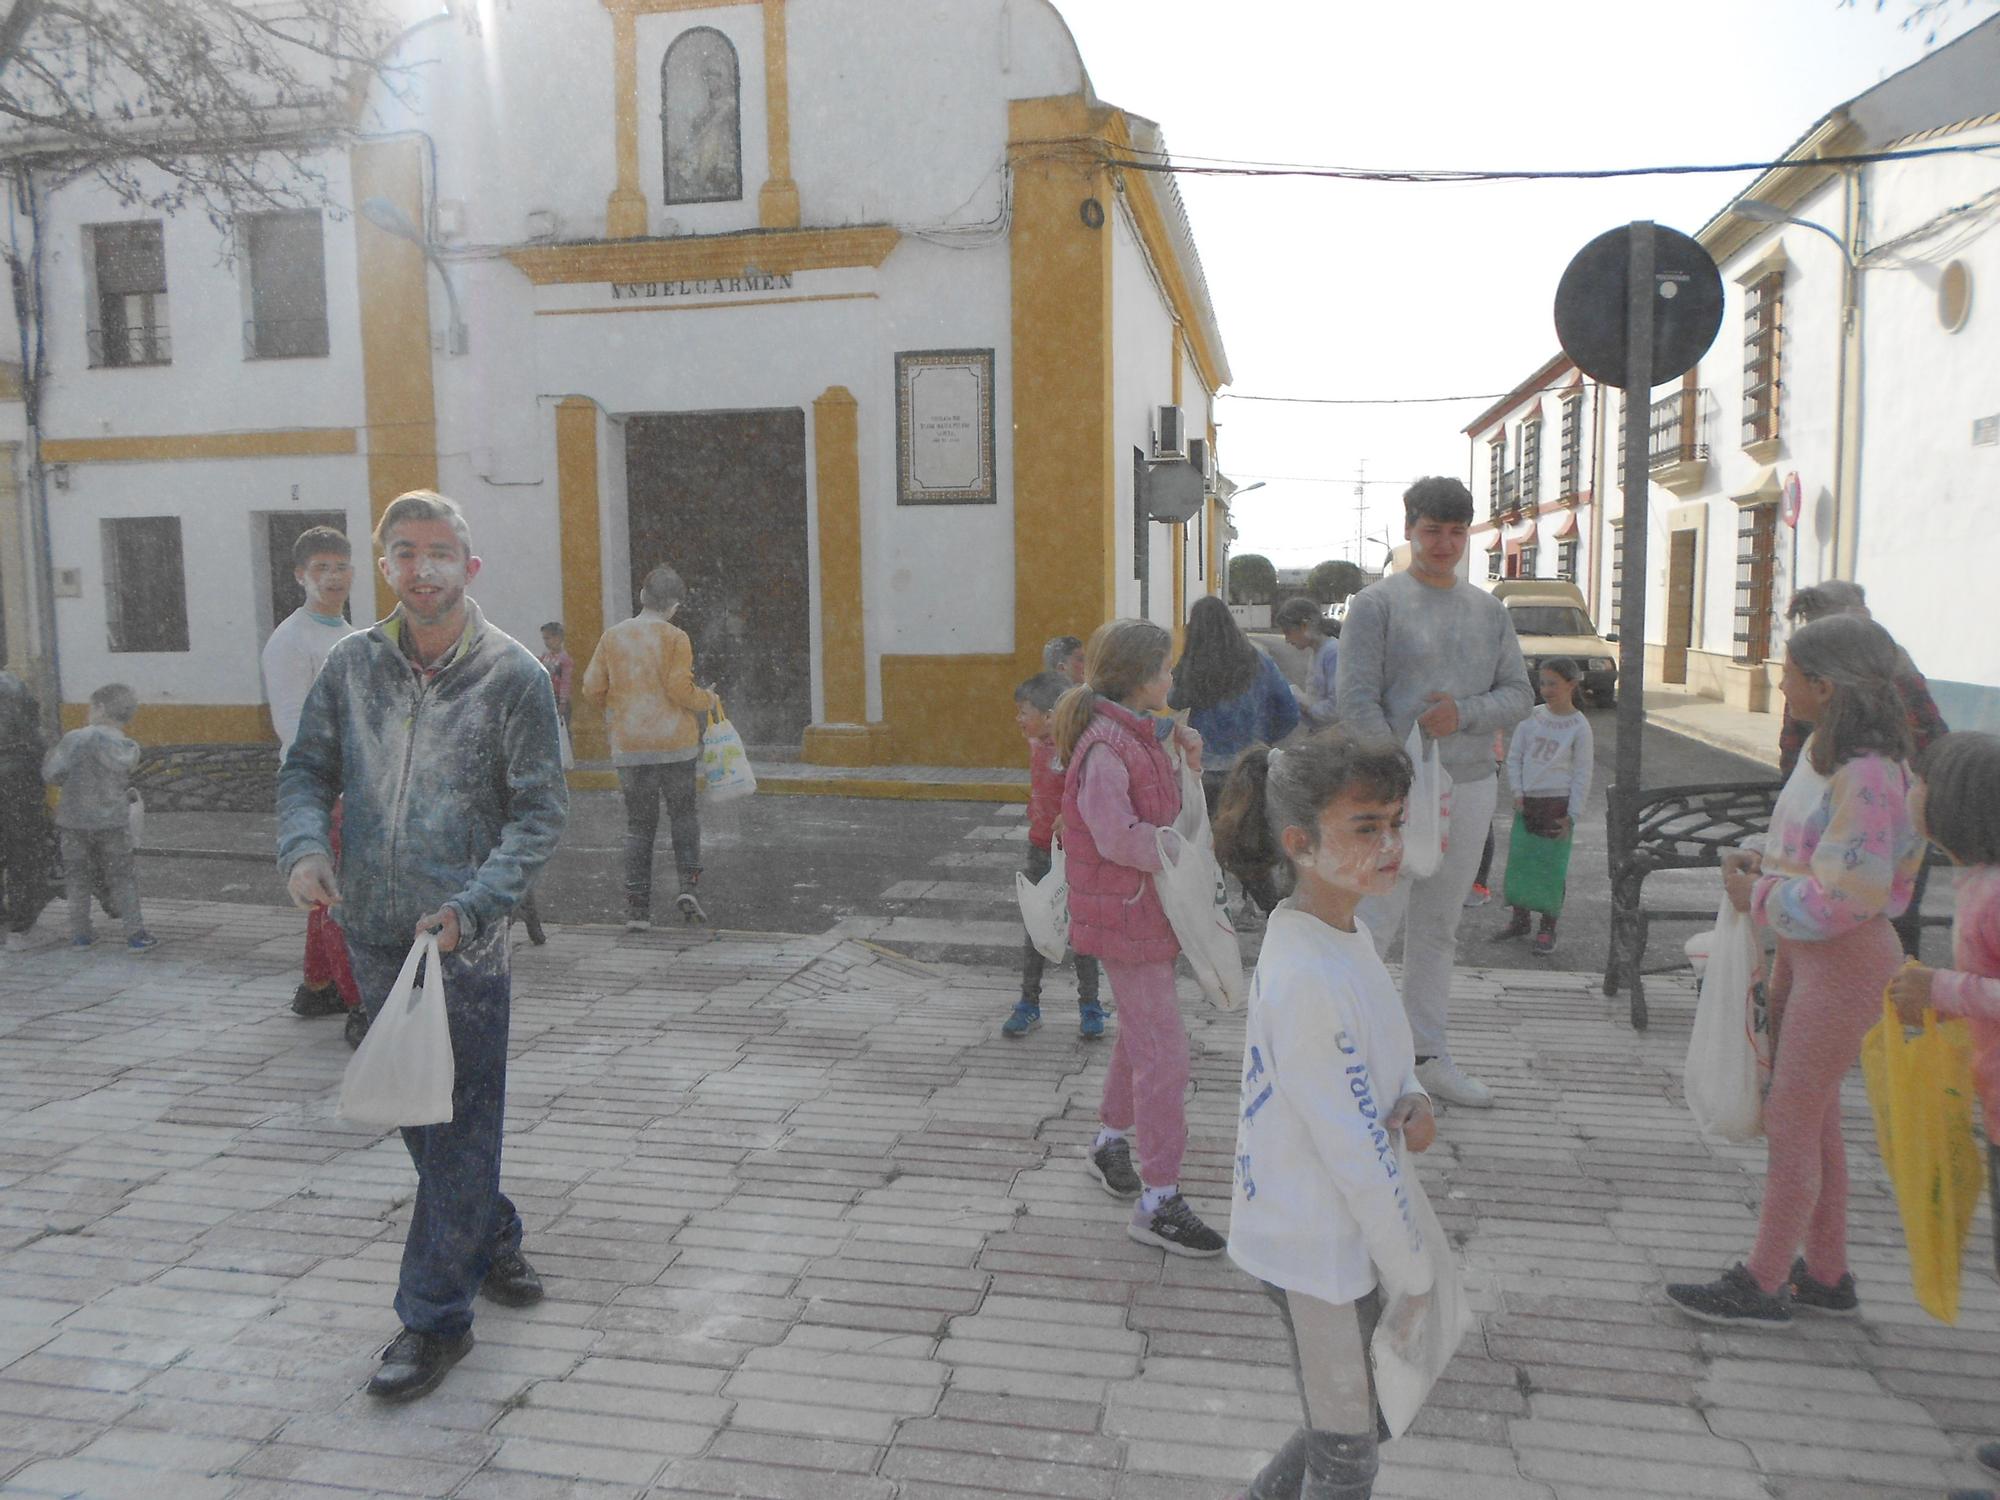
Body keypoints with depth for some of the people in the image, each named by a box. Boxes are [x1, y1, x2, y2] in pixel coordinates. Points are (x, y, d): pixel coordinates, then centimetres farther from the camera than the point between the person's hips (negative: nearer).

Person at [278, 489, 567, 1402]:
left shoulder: (513, 676, -7)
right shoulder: (353, 664, 5)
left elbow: (539, 812, -8)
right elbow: (308, 769, 11)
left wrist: (472, 906, -20)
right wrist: (304, 846, -10)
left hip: (466, 944, -4)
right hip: (375, 932, 5)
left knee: (460, 1128, 1)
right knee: (417, 1113, 17)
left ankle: (436, 1318, 13)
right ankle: (491, 1239, 39)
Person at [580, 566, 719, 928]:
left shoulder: (613, 637, 4)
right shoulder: (675, 638, -7)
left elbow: (592, 687, 3)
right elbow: (680, 690, -14)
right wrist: (708, 700, 5)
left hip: (629, 746, 3)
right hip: (675, 742, -3)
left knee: (638, 824, 9)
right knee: (684, 814, 14)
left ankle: (637, 908, 6)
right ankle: (688, 884, -3)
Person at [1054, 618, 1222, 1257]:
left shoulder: (1137, 732, 9)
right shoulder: (1104, 747, -22)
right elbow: (1118, 835, -31)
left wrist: (1182, 737, 11)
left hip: (1148, 910, 10)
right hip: (1125, 914, -10)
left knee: (1138, 1033, 23)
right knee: (1163, 1053, -8)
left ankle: (1111, 1141, 42)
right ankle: (1158, 1201, -1)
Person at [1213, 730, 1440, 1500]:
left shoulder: (1344, 932, -1)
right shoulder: (1309, 977, -30)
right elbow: (1353, 1152, -24)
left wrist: (1412, 1100, -10)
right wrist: (1415, 1275, -14)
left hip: (1343, 1229, 9)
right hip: (1319, 1247, -9)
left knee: (1365, 1414, 24)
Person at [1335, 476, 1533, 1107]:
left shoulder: (1489, 610, 13)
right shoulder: (1376, 603, -5)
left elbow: (1520, 695, 10)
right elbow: (1356, 702, -11)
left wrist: (1464, 713, -11)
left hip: (1471, 786, 6)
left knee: (1438, 928, 13)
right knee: (1373, 925, -7)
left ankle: (1428, 1055, 24)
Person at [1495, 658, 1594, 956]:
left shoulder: (1579, 726, -5)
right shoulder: (1532, 717, 4)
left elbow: (1582, 774, -4)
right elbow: (1514, 757, 9)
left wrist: (1572, 815, -8)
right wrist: (1517, 793, -1)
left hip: (1558, 803, -4)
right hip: (1527, 801, 4)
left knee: (1552, 865, 0)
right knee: (1520, 858, 7)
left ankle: (1548, 929, 9)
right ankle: (1519, 920, 21)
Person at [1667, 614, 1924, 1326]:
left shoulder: (1867, 777, -25)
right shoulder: (1823, 751, 5)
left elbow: (1841, 900, -25)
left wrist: (1754, 896, -12)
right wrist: (1763, 865, 1)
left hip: (1846, 962, -10)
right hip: (1802, 950, 10)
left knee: (1791, 1120, 1)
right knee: (1813, 1116, 18)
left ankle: (1762, 1285, 15)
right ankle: (1826, 1273, 32)